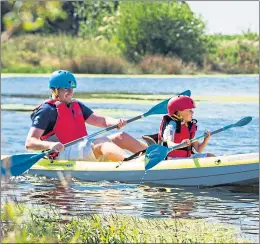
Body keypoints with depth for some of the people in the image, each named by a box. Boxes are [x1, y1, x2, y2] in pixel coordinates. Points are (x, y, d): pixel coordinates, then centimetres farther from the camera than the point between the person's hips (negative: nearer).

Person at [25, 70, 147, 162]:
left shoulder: (77, 106, 21)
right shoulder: (47, 110, -4)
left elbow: (102, 120, 14)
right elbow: (29, 143, -13)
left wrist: (116, 122, -9)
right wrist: (50, 145, -34)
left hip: (84, 150, 9)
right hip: (63, 153, -9)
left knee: (121, 137, 0)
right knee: (101, 143, -30)